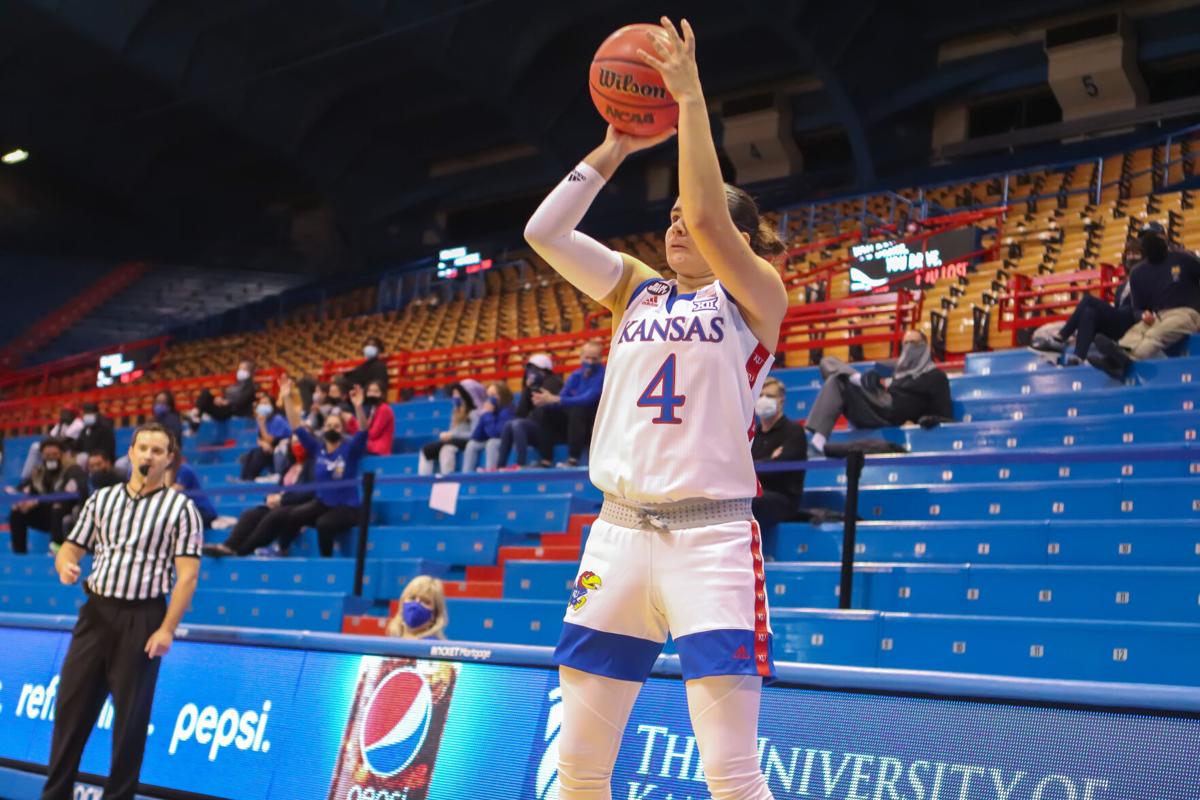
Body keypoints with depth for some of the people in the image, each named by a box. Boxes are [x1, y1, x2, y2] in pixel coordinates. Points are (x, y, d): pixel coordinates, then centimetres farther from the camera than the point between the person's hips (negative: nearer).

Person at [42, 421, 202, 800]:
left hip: (142, 619, -4)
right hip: (96, 613, 4)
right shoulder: (101, 499, 11)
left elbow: (188, 573, -8)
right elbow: (71, 547, 15)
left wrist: (167, 629, -15)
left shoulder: (181, 508, -3)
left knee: (131, 715, 2)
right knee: (71, 705, 5)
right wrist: (64, 566, -10)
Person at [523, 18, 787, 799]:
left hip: (710, 535, -5)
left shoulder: (756, 296, 1)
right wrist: (616, 148, 8)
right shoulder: (638, 291, 15)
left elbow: (708, 216, -17)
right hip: (619, 529, 5)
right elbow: (545, 232, 6)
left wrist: (691, 97, -13)